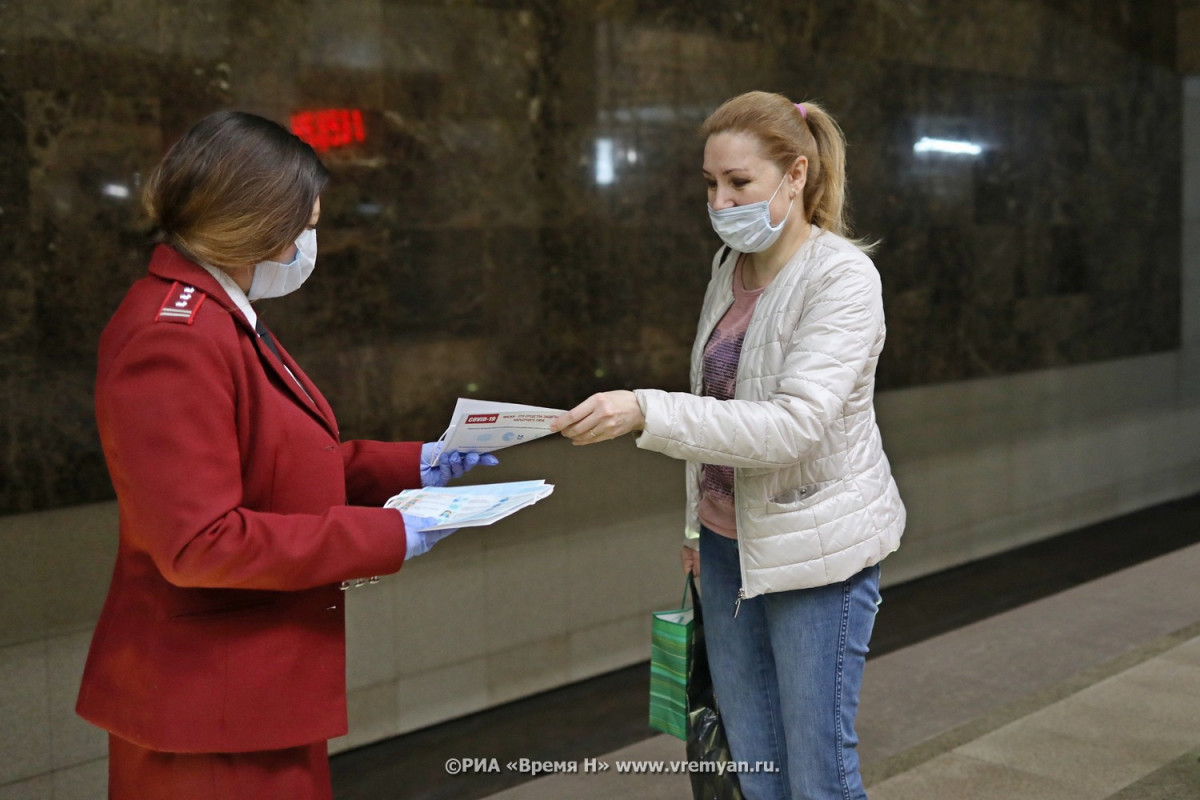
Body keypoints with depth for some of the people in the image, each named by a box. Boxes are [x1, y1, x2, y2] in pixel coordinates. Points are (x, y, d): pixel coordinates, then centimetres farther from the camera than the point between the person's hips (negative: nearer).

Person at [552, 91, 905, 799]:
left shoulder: (842, 277, -16)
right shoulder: (732, 266, 7)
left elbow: (795, 424, -28)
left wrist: (646, 412, -34)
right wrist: (699, 519, 18)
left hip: (817, 549, -7)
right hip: (729, 539, 7)